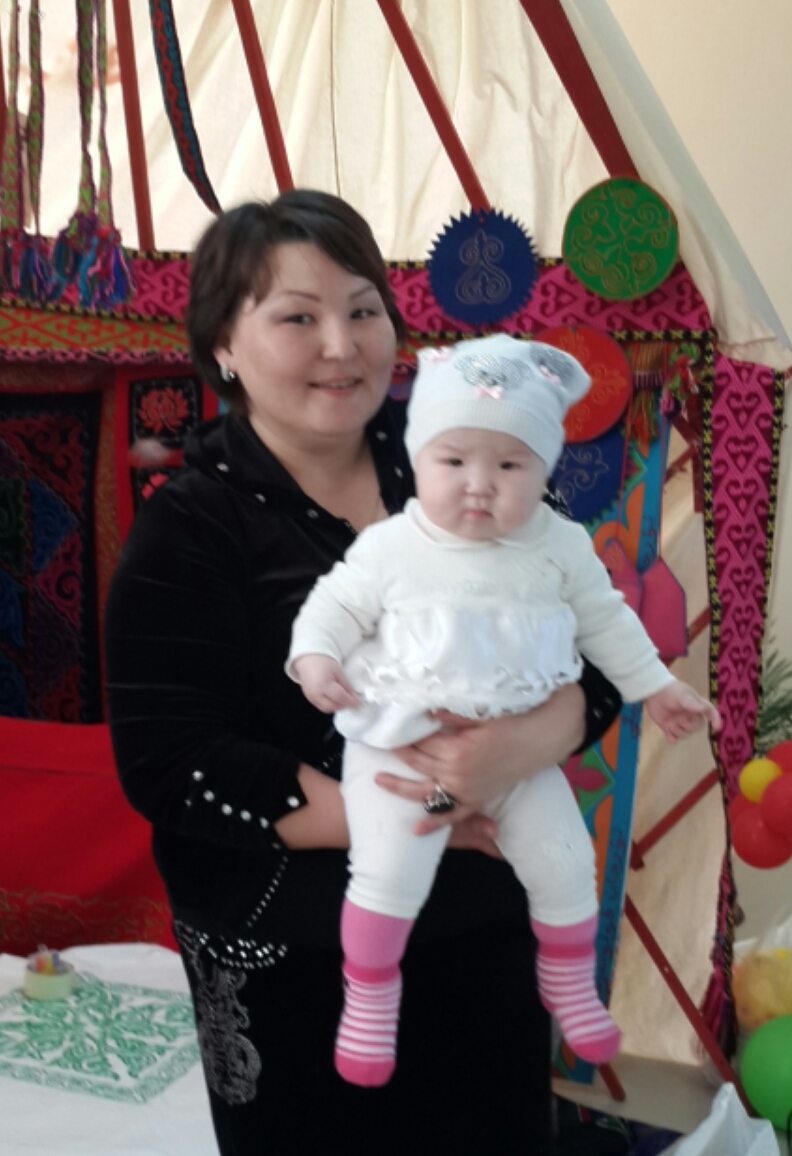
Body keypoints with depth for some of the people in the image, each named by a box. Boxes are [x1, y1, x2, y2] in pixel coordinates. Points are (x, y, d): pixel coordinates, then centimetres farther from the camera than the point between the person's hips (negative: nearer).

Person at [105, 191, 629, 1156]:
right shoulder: (188, 529, -10)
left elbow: (596, 658, -3)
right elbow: (169, 767, -16)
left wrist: (523, 745, -25)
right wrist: (403, 815, -20)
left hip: (487, 927, 4)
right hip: (290, 967, -3)